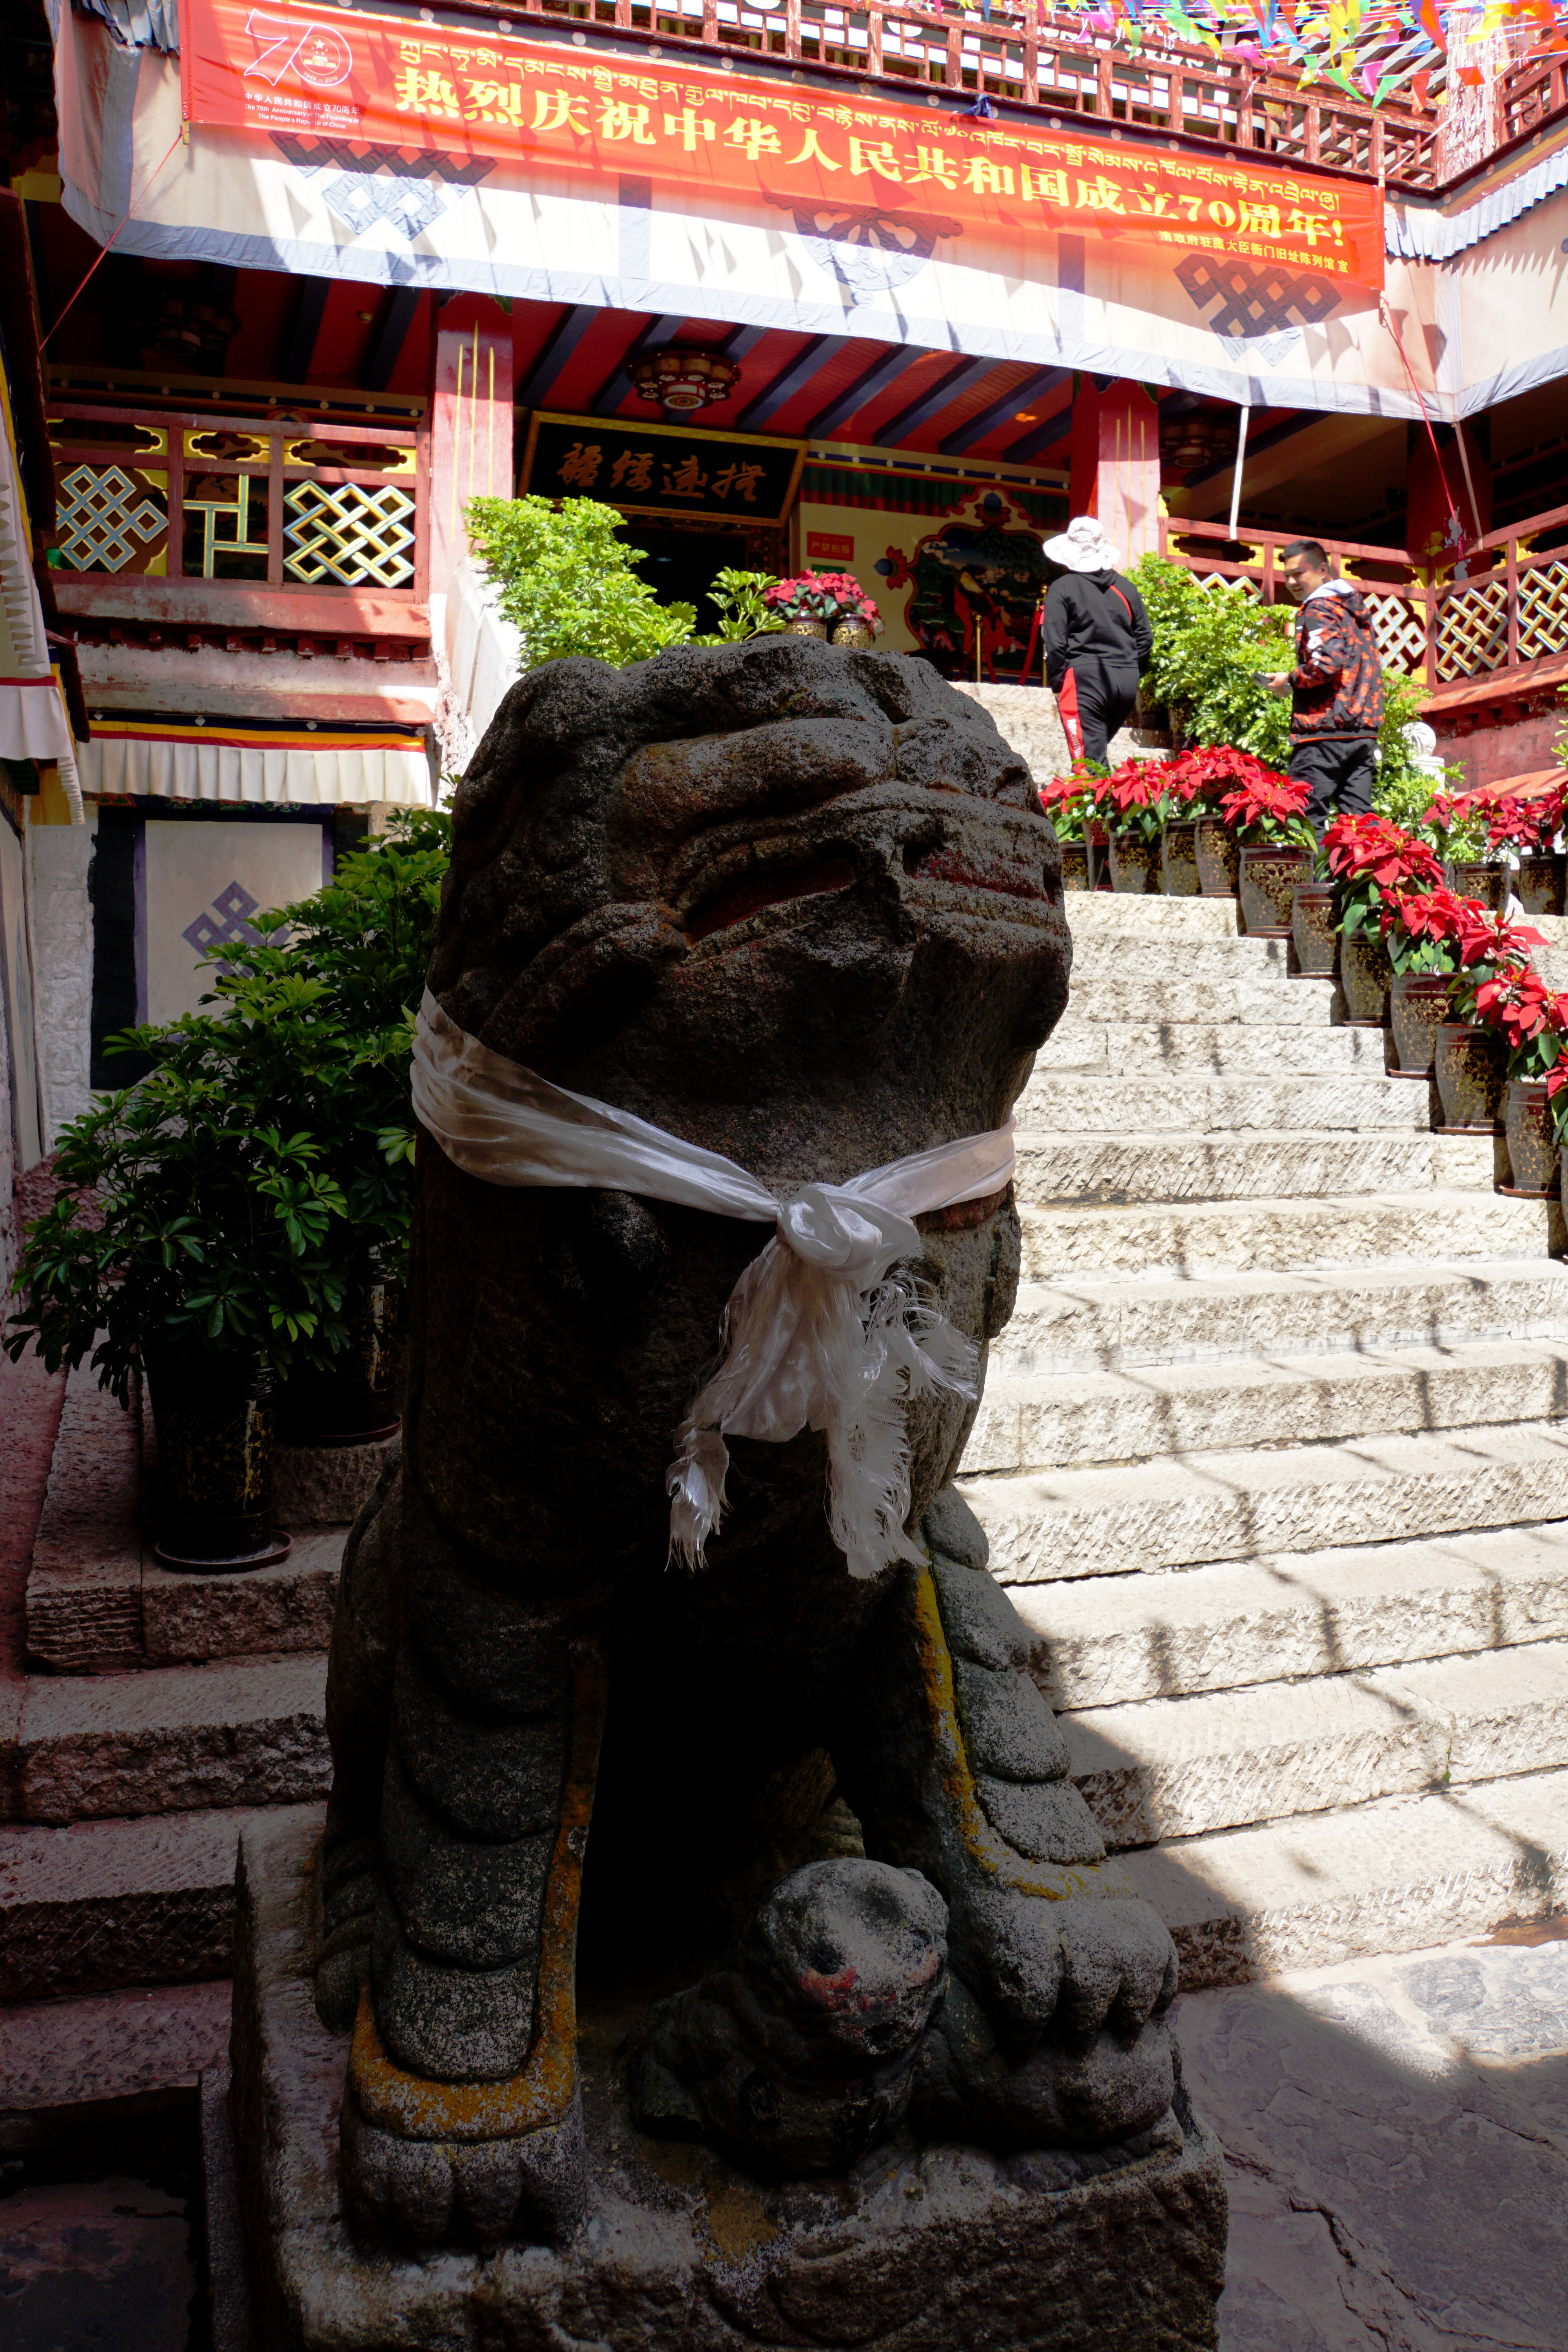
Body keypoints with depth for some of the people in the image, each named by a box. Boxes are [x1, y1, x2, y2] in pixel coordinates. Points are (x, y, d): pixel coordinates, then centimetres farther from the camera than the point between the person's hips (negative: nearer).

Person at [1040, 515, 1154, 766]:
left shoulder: (1061, 588, -2)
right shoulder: (1126, 587, 13)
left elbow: (1055, 643, -7)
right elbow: (1145, 637, 14)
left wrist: (1056, 682, 2)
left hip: (1085, 678, -5)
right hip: (1127, 681, 5)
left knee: (1089, 757, -7)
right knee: (1098, 747, 21)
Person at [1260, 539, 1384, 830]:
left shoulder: (1319, 609, -6)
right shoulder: (1356, 607, 21)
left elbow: (1326, 664, -20)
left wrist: (1290, 680, -6)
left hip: (1325, 731, -9)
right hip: (1364, 730, 9)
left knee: (1307, 820, -9)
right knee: (1357, 820, 7)